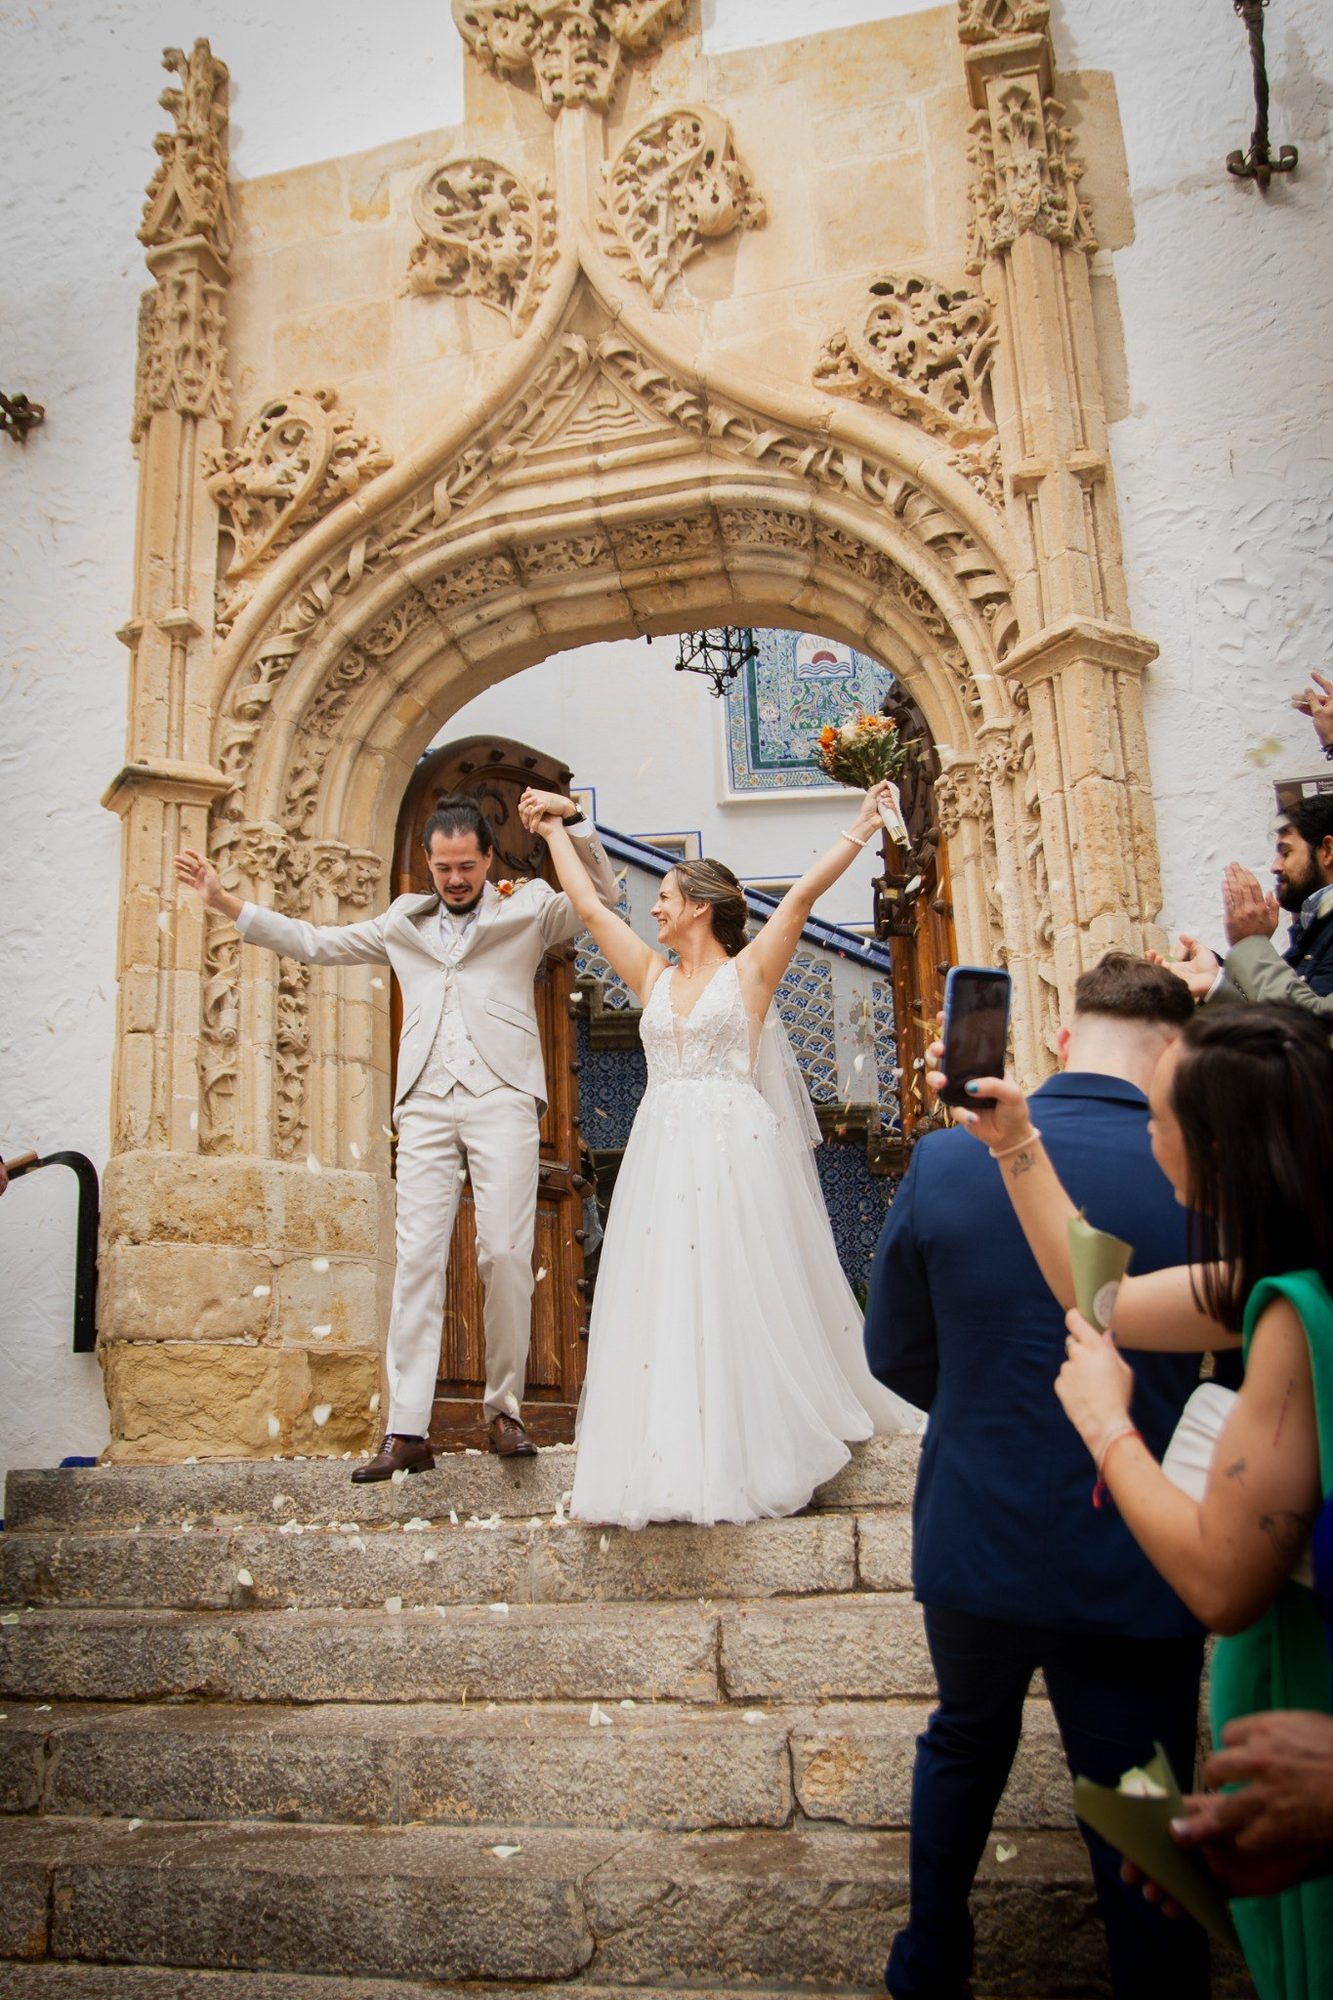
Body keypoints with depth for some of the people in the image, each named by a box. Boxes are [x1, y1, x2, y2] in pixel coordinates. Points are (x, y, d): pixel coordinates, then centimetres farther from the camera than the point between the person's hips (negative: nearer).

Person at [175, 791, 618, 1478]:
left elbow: (601, 899, 4)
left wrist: (573, 819, -7)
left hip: (501, 1096, -3)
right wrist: (223, 901, 28)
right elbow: (314, 941, 30)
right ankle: (405, 1431, -6)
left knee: (506, 1253, -9)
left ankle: (504, 1409, 5)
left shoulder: (527, 908, 15)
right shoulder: (404, 922, 24)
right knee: (417, 1258, -5)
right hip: (426, 1103, 3)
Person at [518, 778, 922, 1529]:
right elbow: (590, 905, 20)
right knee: (662, 1302, 1)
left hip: (736, 1151, -4)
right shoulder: (653, 976, 14)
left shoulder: (750, 971, 2)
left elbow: (802, 895, -5)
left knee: (742, 1296, -2)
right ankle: (680, 1457, 7)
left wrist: (862, 828, -7)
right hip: (664, 1151, 5)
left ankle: (758, 1450, 10)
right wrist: (556, 833, 27)